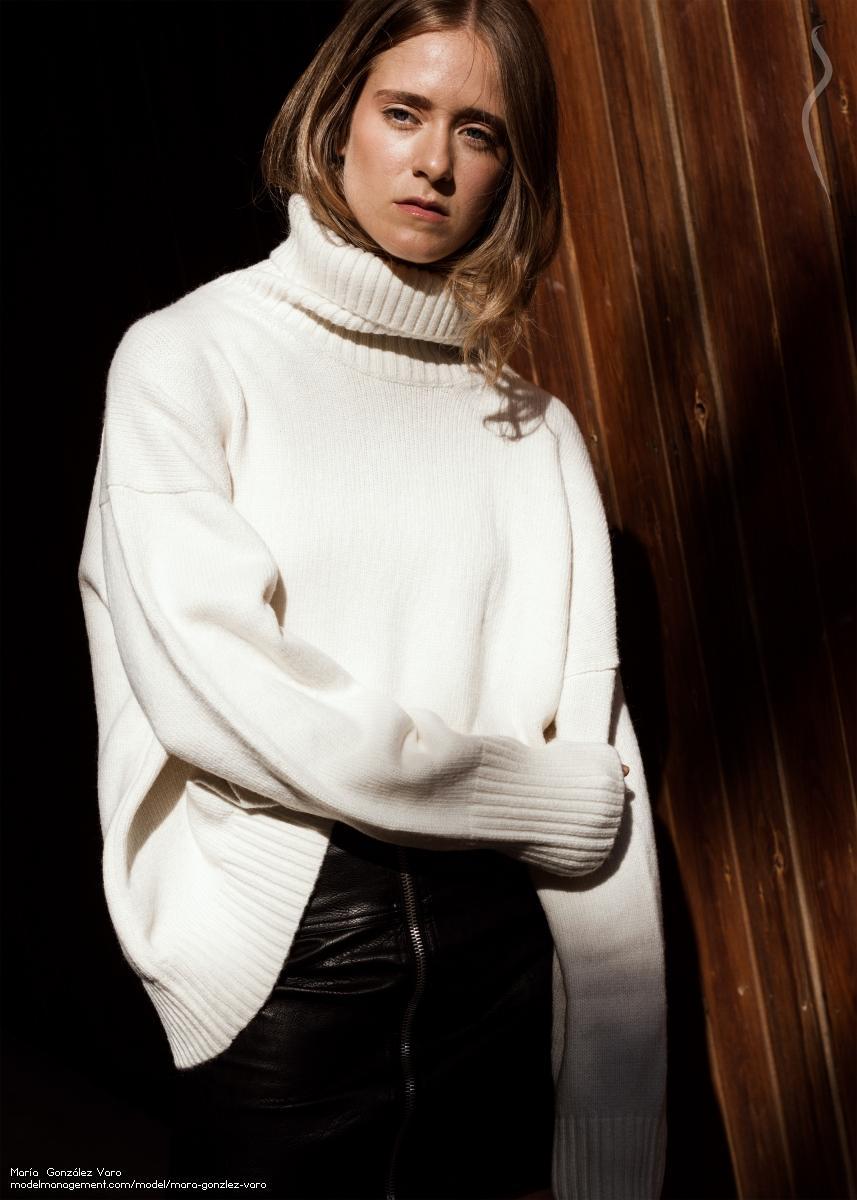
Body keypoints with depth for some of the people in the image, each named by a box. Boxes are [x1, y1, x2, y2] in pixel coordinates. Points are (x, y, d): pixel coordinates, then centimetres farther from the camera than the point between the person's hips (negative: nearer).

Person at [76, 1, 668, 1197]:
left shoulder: (536, 427, 7)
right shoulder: (188, 356, -1)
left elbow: (599, 758, 1)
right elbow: (207, 687, -15)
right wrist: (535, 802, -9)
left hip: (498, 944, 3)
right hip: (278, 954, -2)